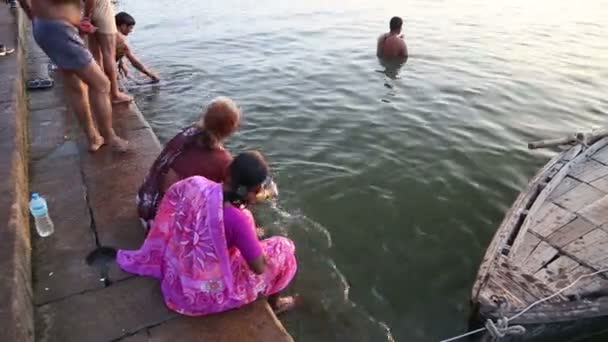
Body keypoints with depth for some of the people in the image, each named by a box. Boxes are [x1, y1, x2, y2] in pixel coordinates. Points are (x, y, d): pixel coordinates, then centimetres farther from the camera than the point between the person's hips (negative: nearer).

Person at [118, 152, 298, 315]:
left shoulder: (196, 184, -16)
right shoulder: (237, 219, -32)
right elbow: (259, 268, -21)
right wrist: (253, 237, -2)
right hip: (205, 292, -6)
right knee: (282, 247, 6)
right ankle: (274, 303, 28)